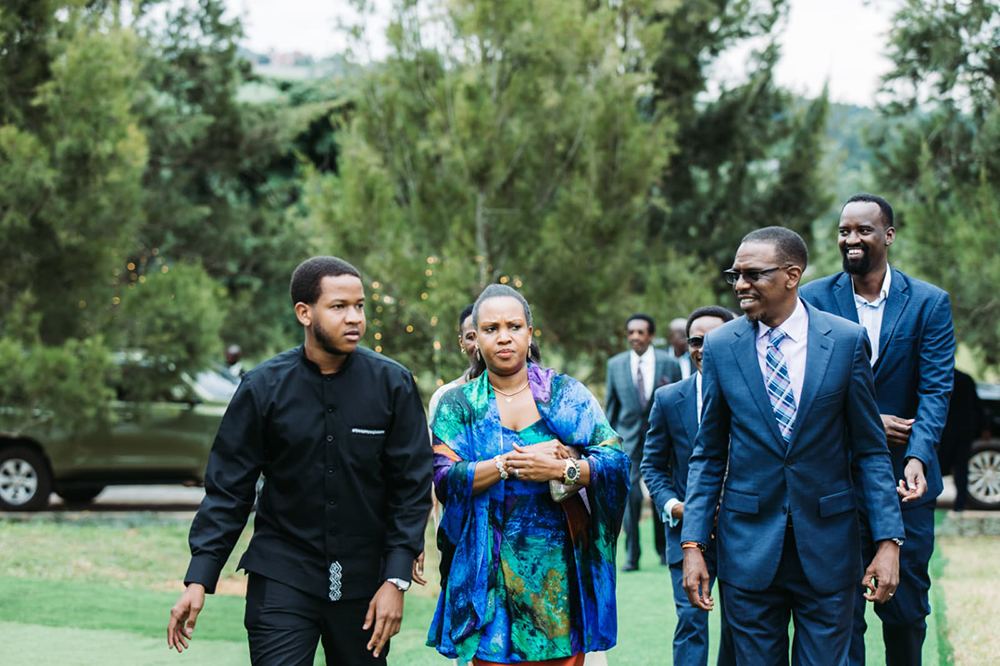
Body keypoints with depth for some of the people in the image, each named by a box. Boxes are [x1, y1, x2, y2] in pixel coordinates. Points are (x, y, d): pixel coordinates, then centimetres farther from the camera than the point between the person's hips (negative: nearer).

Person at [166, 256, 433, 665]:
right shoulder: (264, 386, -4)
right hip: (282, 579, -1)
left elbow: (412, 487, 0)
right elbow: (228, 489, 0)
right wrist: (198, 580, -7)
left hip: (364, 579, 1)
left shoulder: (393, 384, -3)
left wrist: (396, 581, -7)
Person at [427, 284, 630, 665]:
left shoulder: (567, 394, 6)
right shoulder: (457, 405, 7)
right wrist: (508, 464, -15)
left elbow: (616, 462, -3)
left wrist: (563, 469, -18)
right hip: (491, 569, 0)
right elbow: (444, 480, -6)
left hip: (560, 569, 0)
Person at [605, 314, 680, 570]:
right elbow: (611, 405, 10)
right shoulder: (615, 364, 4)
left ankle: (664, 550, 24)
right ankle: (631, 555, -1)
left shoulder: (669, 363, -1)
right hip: (628, 438, 0)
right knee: (630, 495, -9)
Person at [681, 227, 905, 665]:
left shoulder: (847, 341, -2)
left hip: (826, 545, -1)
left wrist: (888, 540, -6)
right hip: (749, 546, 1)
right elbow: (708, 456, 7)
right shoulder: (720, 346, 2)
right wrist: (693, 544, -1)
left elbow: (871, 449, 2)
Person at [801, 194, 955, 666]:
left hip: (905, 483, 0)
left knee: (907, 609, 7)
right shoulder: (813, 300, 1)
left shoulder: (929, 303, 1)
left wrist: (917, 457, -22)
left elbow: (935, 390, -6)